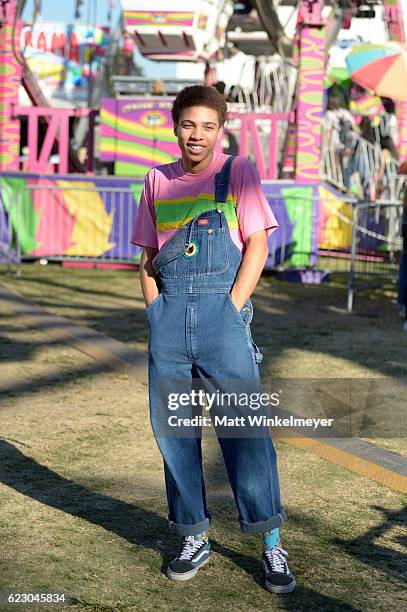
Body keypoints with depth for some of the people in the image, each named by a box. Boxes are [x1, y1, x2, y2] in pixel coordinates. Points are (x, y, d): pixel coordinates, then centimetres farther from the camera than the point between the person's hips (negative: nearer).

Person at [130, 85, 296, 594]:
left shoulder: (237, 172, 3)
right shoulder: (157, 181, 14)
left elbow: (257, 246, -1)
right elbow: (148, 258, 17)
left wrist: (232, 310, -9)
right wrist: (156, 317, 4)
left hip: (222, 309, -4)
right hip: (168, 316, 4)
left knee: (244, 428, -6)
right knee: (173, 430, 6)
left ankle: (271, 546, 3)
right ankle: (193, 540, 19)